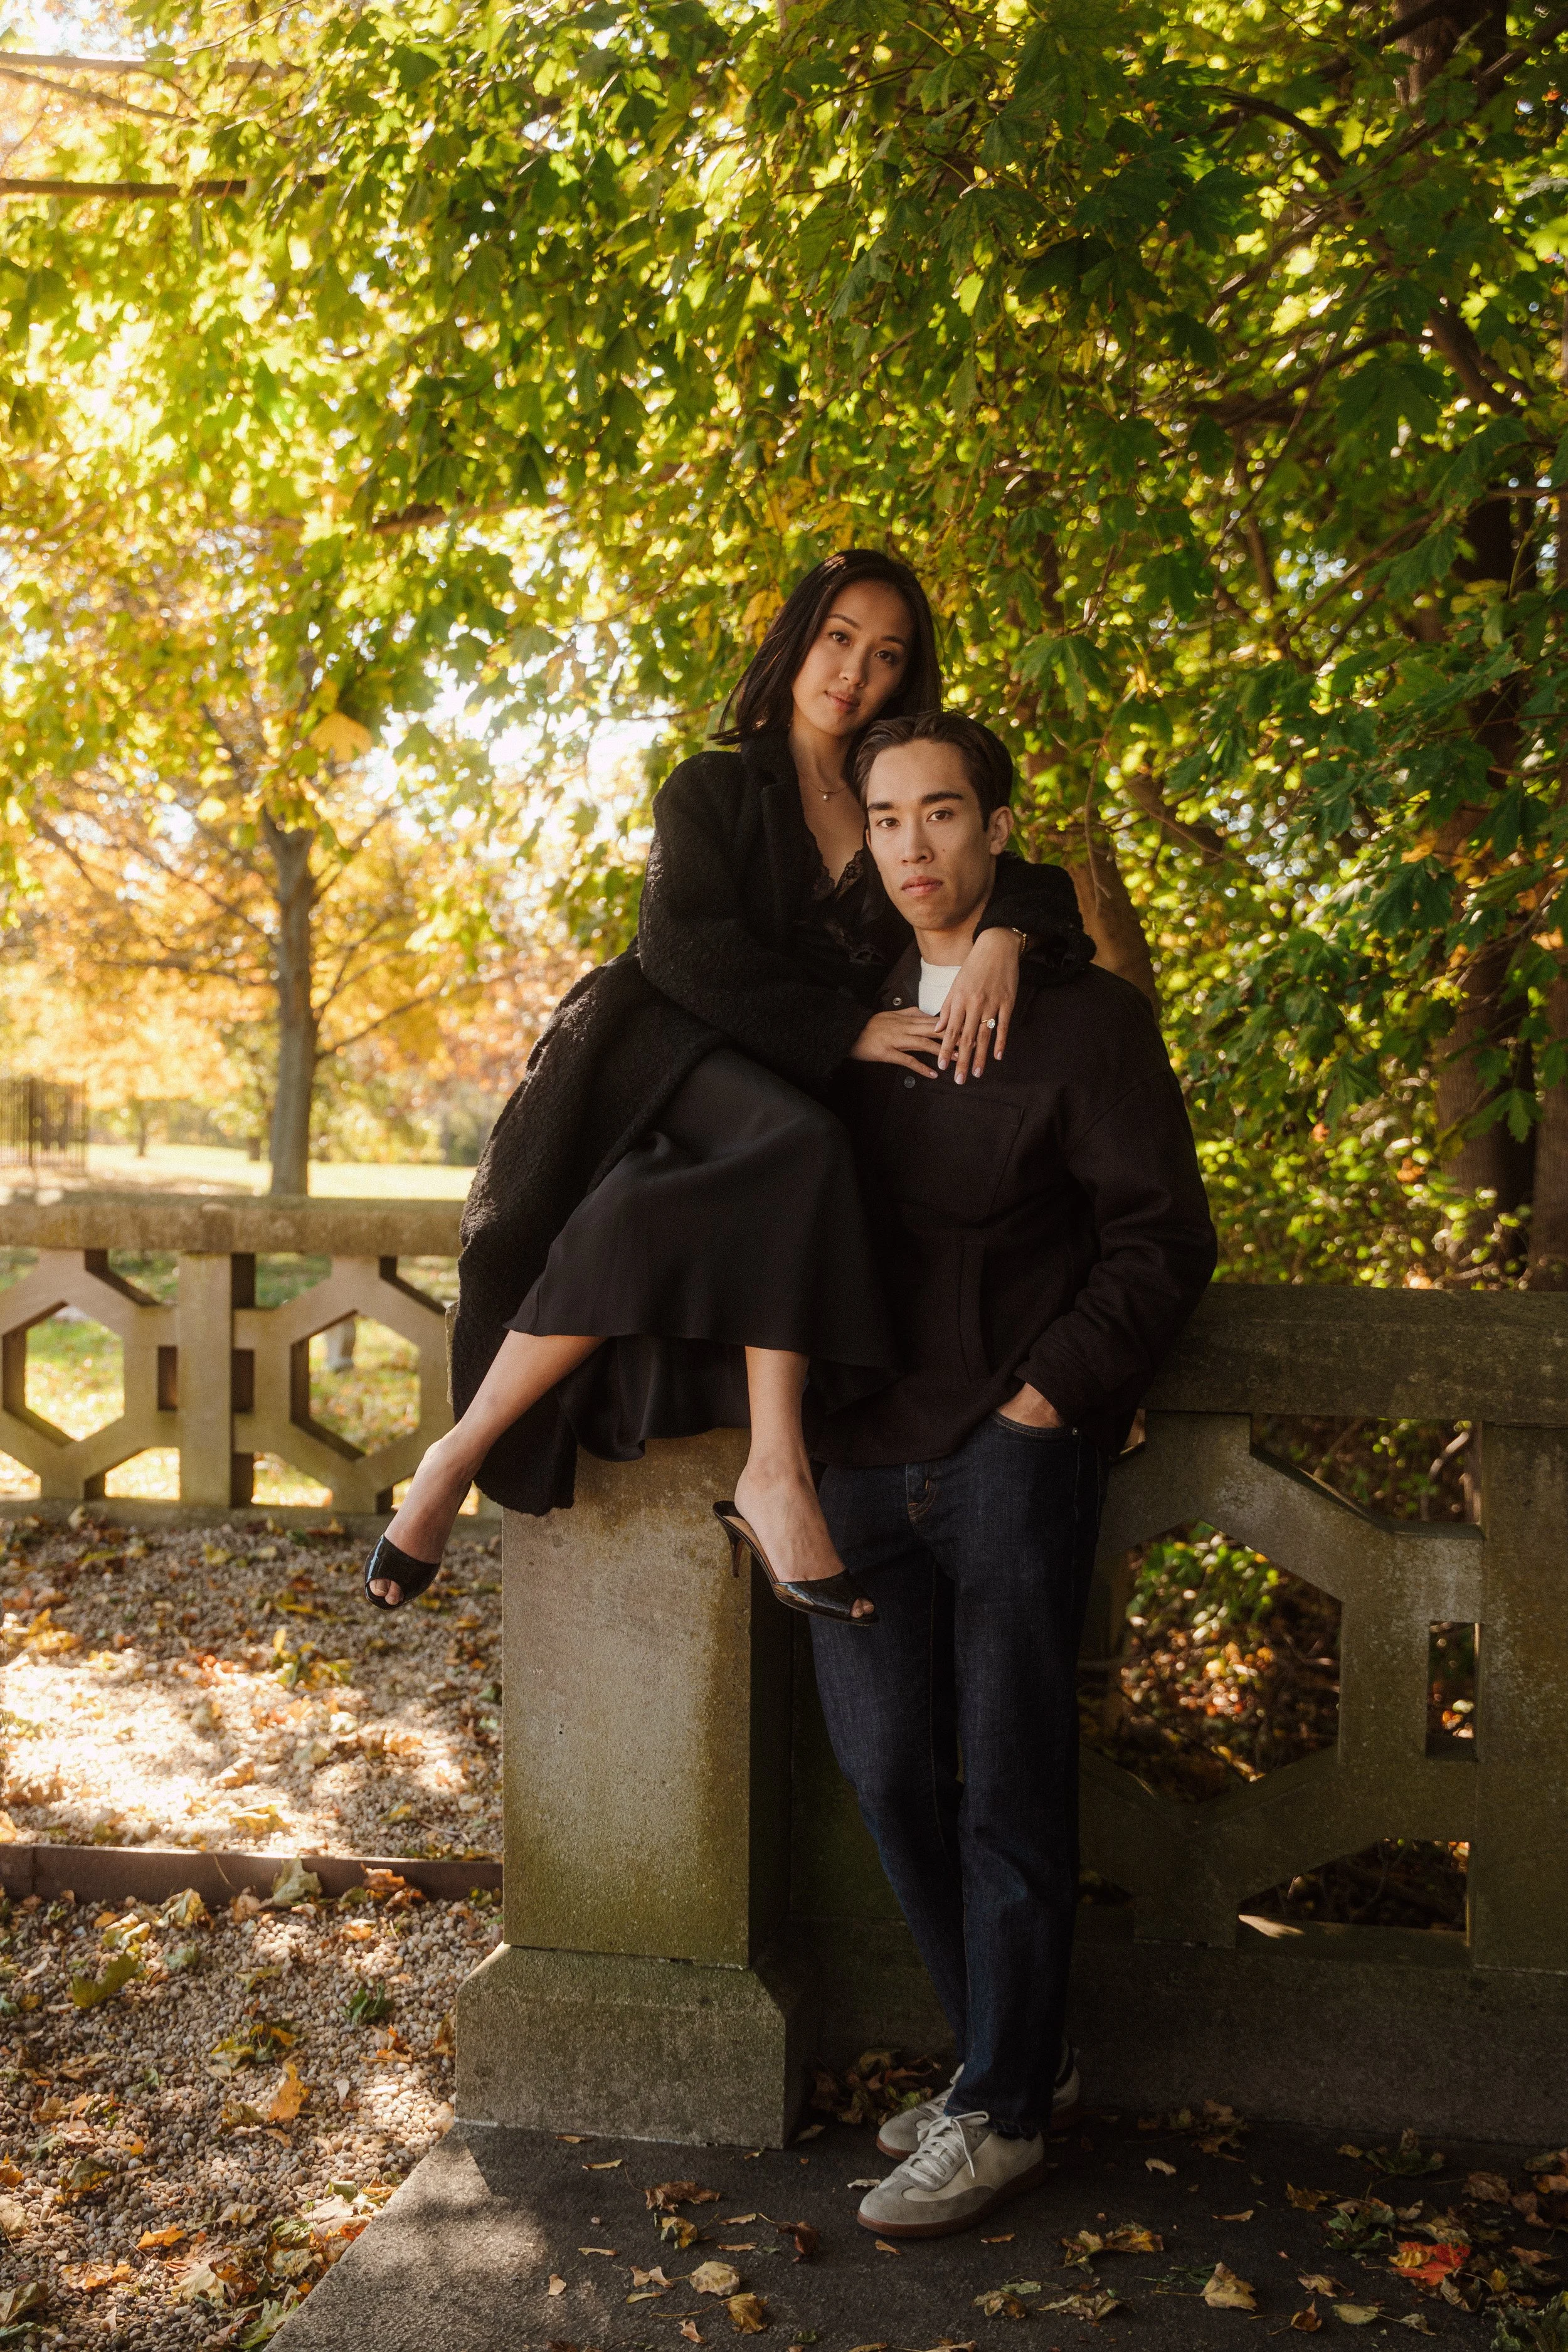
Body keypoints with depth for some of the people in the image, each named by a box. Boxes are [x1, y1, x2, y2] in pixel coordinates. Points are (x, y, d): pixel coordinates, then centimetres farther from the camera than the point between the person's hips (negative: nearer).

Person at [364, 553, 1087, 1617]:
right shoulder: (715, 788, 10)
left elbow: (1026, 880, 6)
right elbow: (686, 949, -6)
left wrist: (1003, 935, -19)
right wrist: (843, 1030, -16)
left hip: (795, 1110, 3)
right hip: (675, 1065, -3)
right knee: (801, 1147, -35)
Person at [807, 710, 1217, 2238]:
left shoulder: (1086, 1018, 1)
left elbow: (1162, 1239, -3)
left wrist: (1052, 1393, -11)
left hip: (1012, 1453, -5)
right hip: (865, 1454, 5)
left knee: (1008, 1788, 1)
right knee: (889, 1769, 7)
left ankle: (998, 2113, 16)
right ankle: (1016, 2058, 26)